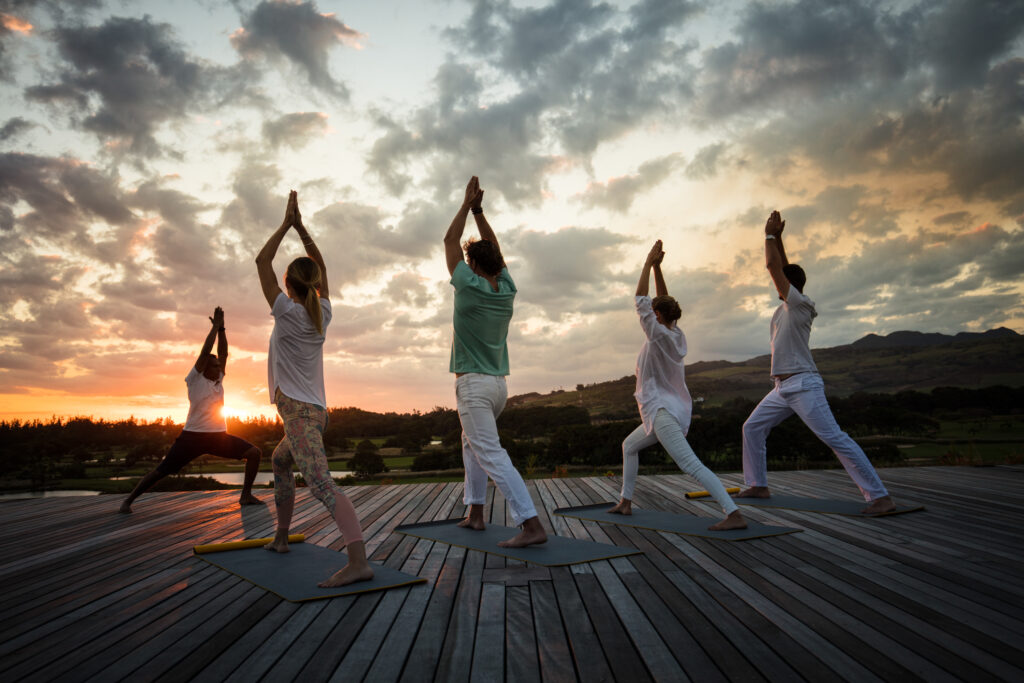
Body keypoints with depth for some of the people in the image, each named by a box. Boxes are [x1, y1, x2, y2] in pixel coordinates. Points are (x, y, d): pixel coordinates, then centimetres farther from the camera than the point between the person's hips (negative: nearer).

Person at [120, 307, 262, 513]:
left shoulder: (218, 380, 10)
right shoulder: (194, 379, -4)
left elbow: (223, 352, 5)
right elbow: (205, 351, -13)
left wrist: (221, 328, 3)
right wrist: (215, 326, -9)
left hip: (218, 435, 5)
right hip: (193, 436, -5)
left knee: (254, 453, -9)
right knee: (161, 471, 0)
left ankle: (246, 496, -1)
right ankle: (128, 500, 22)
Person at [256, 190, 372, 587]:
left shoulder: (287, 311, -9)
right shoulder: (322, 314, 7)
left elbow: (262, 261, -4)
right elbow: (320, 267, 18)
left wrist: (286, 224, 3)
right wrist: (300, 227, 17)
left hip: (298, 412, -9)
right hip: (314, 410, 9)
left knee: (321, 484, -23)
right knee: (279, 462, 32)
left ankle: (359, 562, -38)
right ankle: (281, 537, 40)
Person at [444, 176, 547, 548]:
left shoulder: (470, 286, -12)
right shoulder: (507, 289, 4)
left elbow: (450, 242, 0)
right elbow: (494, 249, 18)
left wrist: (467, 205, 9)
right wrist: (478, 210, 18)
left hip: (473, 384, -8)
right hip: (499, 384, 8)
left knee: (491, 454, -11)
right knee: (472, 443, 23)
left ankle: (532, 525, -18)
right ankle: (475, 512, 23)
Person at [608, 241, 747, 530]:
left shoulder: (659, 335, -15)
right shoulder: (676, 334, 7)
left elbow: (640, 301, -13)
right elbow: (663, 301, 15)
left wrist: (649, 263, -7)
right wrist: (656, 266, 11)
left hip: (663, 412, -10)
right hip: (672, 409, 10)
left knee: (691, 464, -18)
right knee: (629, 446, 24)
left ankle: (734, 515, -25)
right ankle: (626, 502, 30)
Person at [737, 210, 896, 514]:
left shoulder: (798, 304, -9)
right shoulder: (787, 307, 15)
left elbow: (773, 267, -11)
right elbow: (781, 268, 21)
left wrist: (770, 235, 1)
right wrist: (777, 236, 18)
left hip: (804, 385, -10)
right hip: (783, 389, 10)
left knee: (835, 438, -13)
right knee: (752, 427, 11)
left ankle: (880, 497, -11)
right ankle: (758, 485, 17)